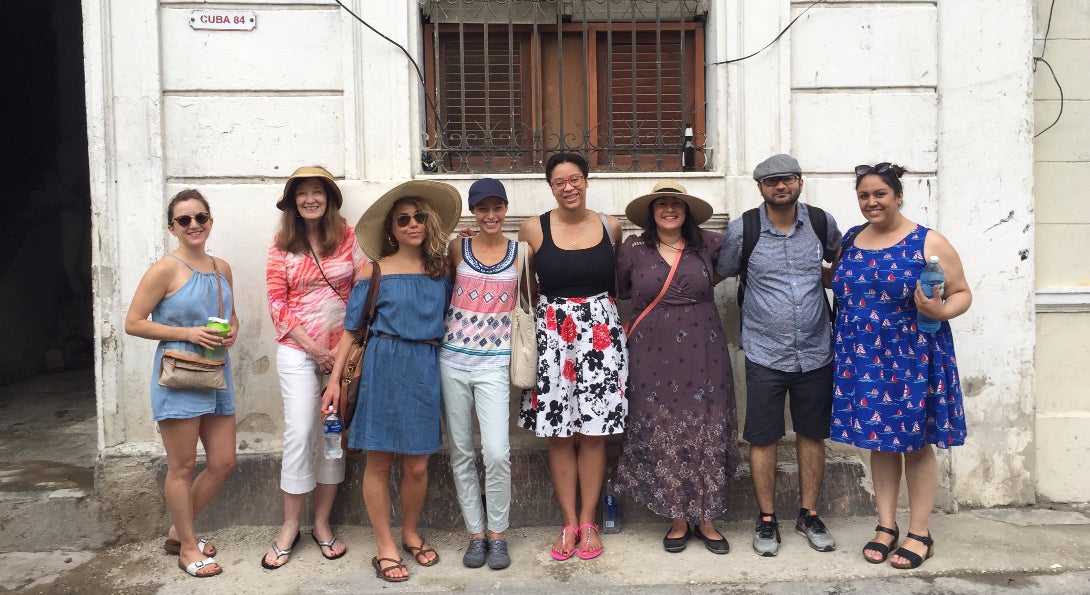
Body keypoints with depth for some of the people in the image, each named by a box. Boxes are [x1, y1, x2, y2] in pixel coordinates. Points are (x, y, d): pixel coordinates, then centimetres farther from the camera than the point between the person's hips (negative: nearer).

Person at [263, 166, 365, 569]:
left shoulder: (349, 237, 0)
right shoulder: (282, 243, 2)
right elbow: (277, 301, 0)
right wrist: (312, 346, -8)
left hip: (343, 348, 1)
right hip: (298, 350, -1)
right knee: (300, 433, -3)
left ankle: (322, 523, 20)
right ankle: (290, 527, 13)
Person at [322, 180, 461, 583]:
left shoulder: (442, 270, 8)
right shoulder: (375, 270, 0)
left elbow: (450, 321, 16)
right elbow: (351, 328, 0)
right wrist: (335, 379, -4)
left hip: (425, 370, 2)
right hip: (382, 367, -2)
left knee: (417, 465, 6)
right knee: (379, 461, 3)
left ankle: (410, 534, 30)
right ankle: (385, 547, 18)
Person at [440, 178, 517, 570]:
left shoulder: (518, 252, 4)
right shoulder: (457, 249, 4)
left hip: (494, 364, -1)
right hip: (453, 360, 2)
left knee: (497, 452, -10)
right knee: (461, 452, 7)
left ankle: (498, 535, 11)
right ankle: (476, 533, 22)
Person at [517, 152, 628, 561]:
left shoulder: (610, 226, 4)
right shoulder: (534, 229, 0)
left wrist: (615, 318, 4)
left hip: (601, 333, 1)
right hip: (552, 334, 0)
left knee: (594, 431, 4)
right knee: (559, 433, 4)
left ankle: (587, 522, 18)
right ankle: (569, 523, 18)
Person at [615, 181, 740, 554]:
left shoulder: (709, 245, 2)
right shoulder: (633, 250, 2)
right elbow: (620, 292, 14)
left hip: (702, 355, 1)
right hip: (653, 358, 0)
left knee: (707, 436, 4)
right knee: (662, 438, 3)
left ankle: (706, 519, 18)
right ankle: (678, 520, 18)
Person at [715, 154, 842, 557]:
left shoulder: (822, 222, 2)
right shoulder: (742, 230, -6)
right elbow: (719, 275, 6)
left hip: (815, 352, 3)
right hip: (765, 354, -2)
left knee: (812, 434, 13)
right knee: (763, 438, 4)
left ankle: (809, 515, 30)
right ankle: (767, 520, 21)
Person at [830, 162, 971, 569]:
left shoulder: (928, 242, -6)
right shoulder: (849, 241, 8)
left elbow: (962, 294, -4)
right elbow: (837, 287, 18)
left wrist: (941, 311, -24)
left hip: (912, 358, -4)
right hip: (862, 359, 4)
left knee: (916, 442, 5)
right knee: (879, 440, 11)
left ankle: (920, 534, 19)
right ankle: (886, 526, 24)